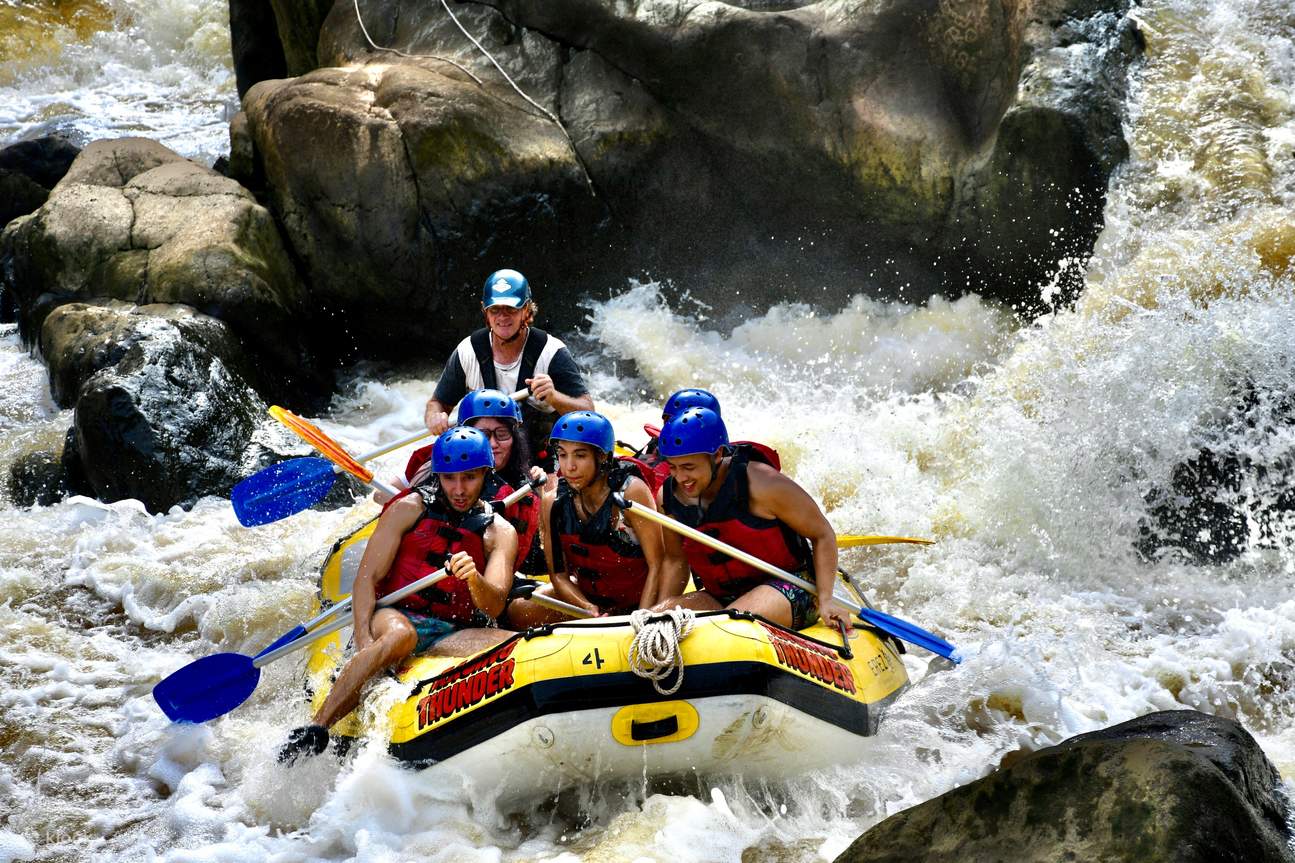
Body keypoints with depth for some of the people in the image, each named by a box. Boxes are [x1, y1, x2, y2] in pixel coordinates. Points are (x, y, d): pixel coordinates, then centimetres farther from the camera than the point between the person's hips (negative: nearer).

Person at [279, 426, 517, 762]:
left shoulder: (500, 533, 12)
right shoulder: (410, 508, 7)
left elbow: (493, 608, -2)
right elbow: (367, 577, -1)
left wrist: (474, 578, -26)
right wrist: (363, 640, -18)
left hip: (450, 635, 2)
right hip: (395, 615, -2)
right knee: (400, 636, -39)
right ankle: (313, 730, -42)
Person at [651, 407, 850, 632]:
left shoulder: (760, 483, -16)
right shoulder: (668, 498, -2)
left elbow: (823, 535, -6)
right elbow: (675, 560, 15)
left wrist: (825, 600, -13)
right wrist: (665, 608, 0)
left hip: (788, 590, -5)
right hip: (720, 598, 5)